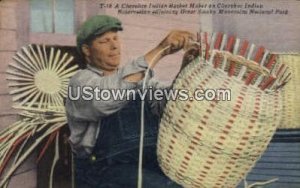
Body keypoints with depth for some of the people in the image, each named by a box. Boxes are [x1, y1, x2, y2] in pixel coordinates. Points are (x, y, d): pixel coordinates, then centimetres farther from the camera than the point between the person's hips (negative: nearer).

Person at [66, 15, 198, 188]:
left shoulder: (138, 76, 16)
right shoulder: (82, 81, -3)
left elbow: (169, 103, -1)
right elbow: (107, 96, -26)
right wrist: (160, 51, -27)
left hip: (151, 163, 6)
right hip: (107, 170, -5)